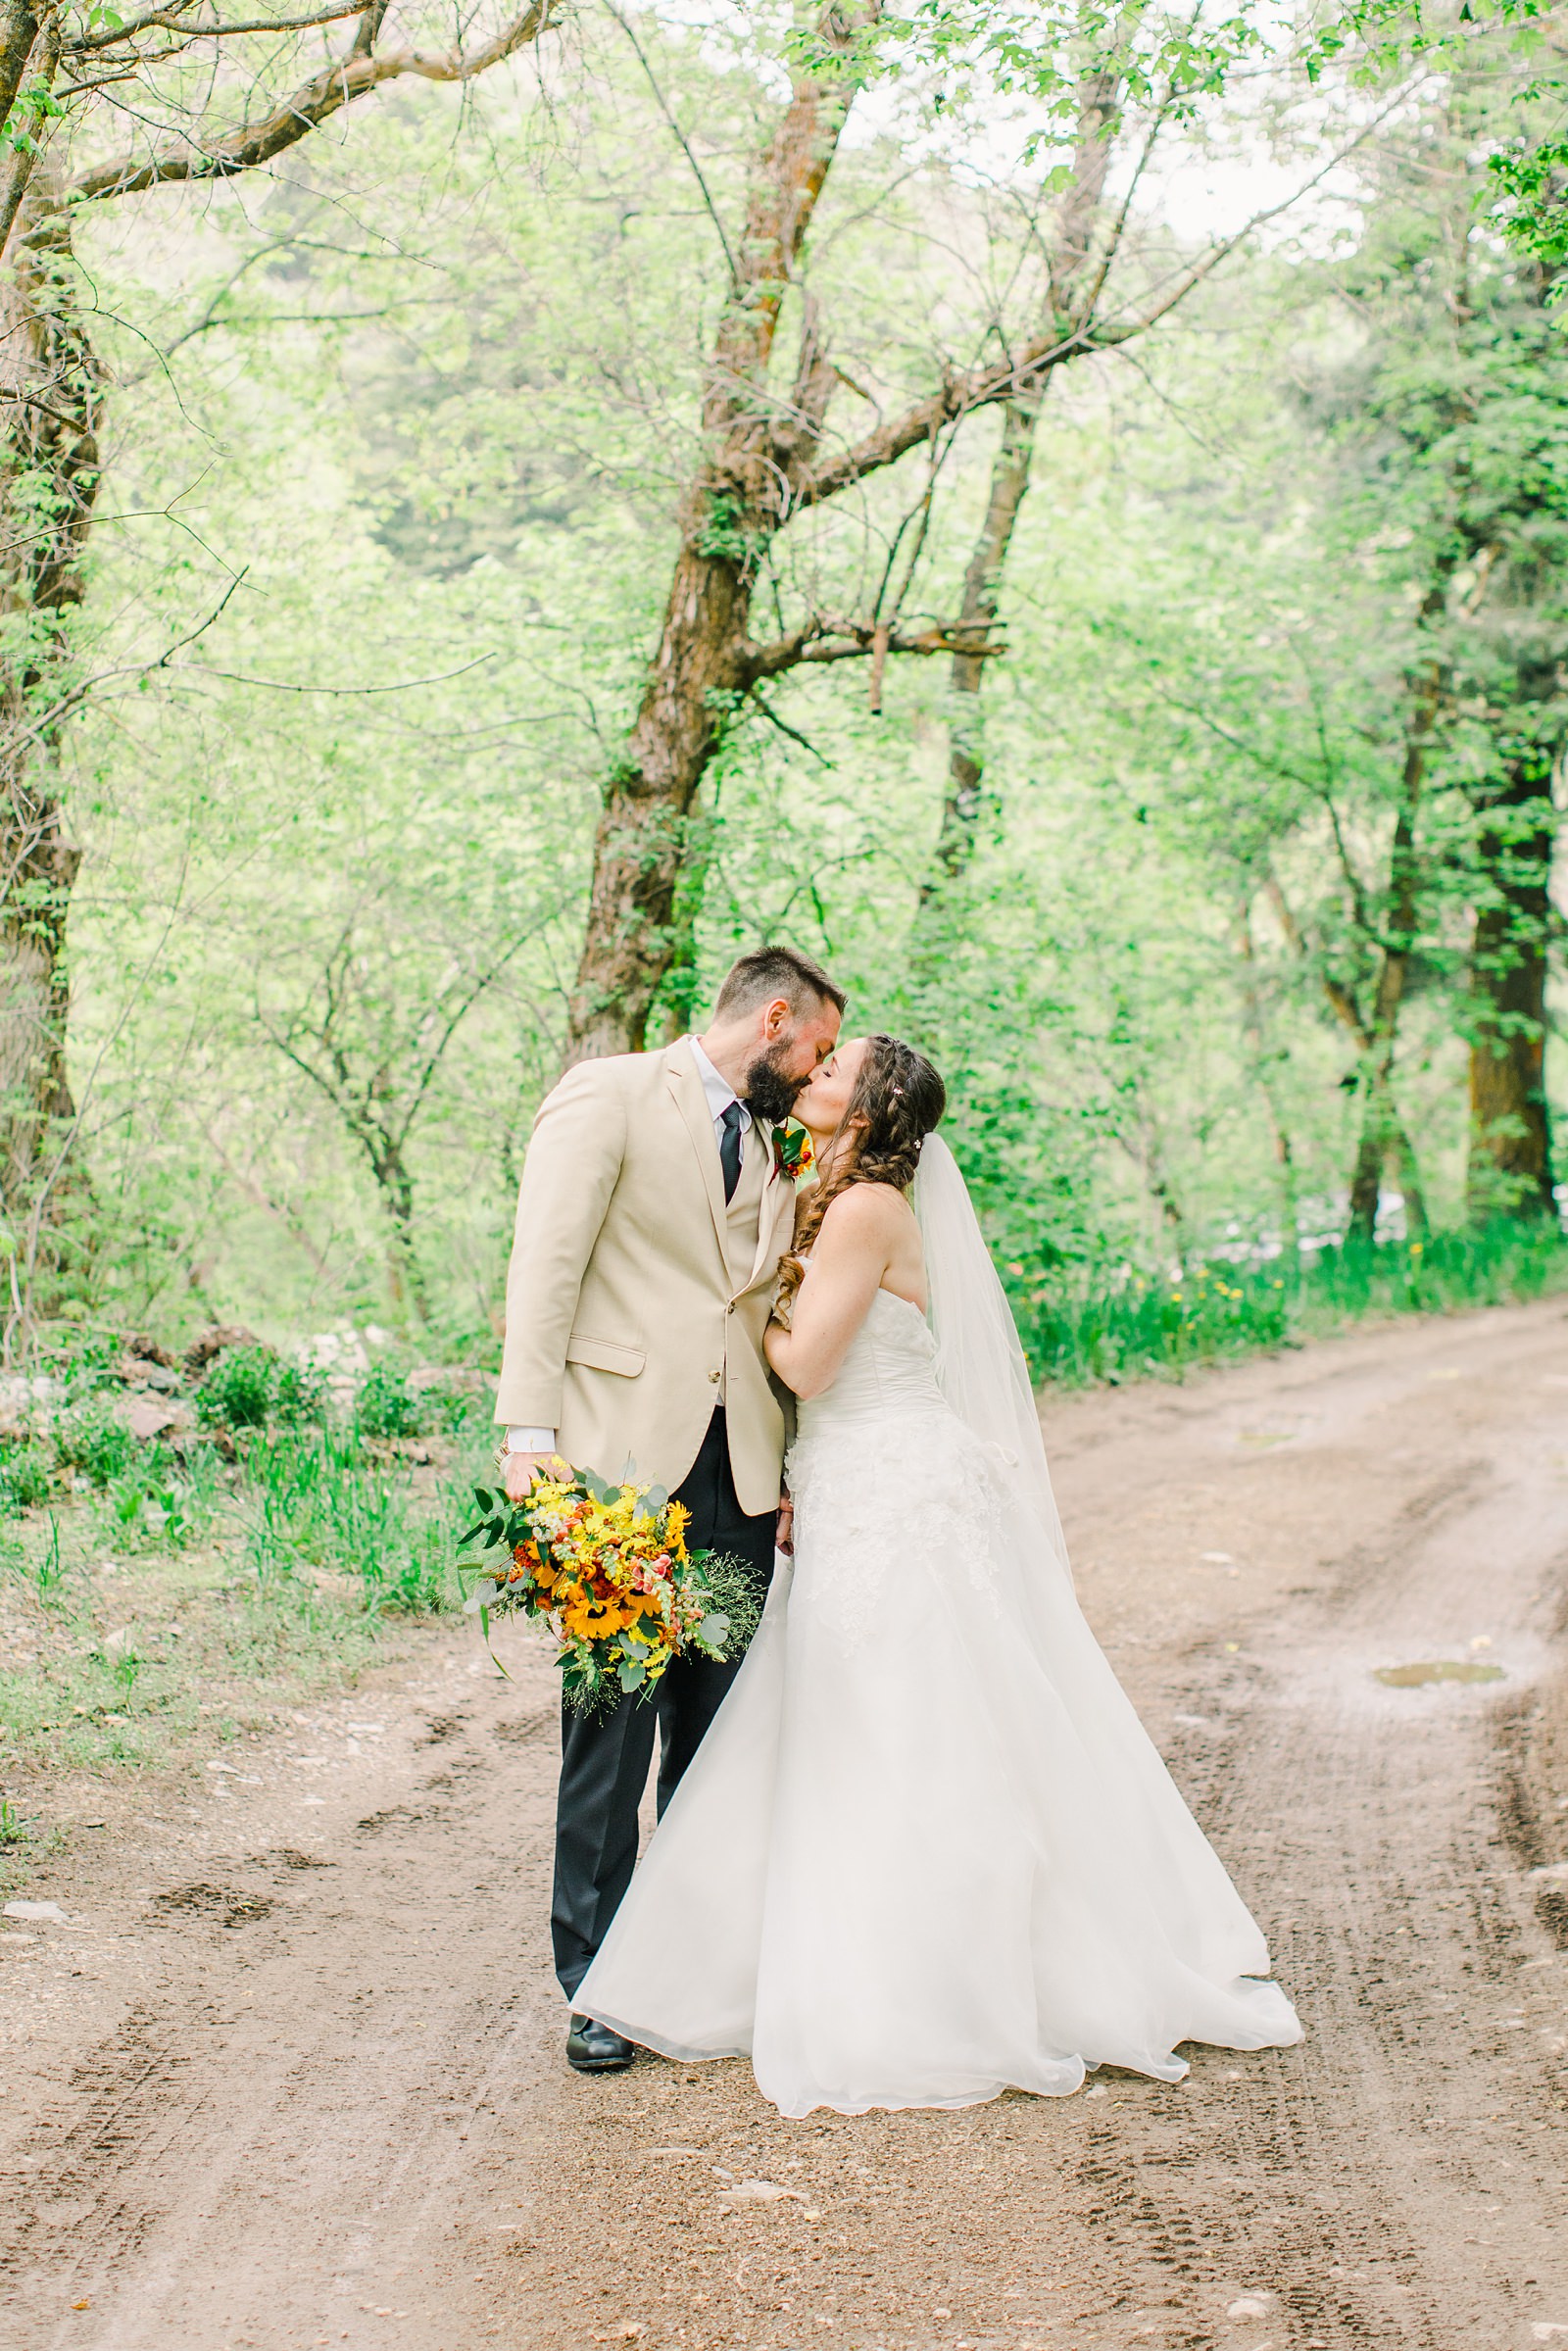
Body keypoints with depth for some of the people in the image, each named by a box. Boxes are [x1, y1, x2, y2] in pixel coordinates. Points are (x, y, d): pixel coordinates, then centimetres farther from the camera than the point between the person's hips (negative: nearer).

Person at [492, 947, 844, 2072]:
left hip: (738, 1474, 6)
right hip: (620, 1460, -6)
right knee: (612, 1732, -3)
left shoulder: (774, 1152, 22)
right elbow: (545, 1265, -7)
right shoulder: (611, 1095, 1)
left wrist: (791, 1474, 9)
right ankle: (598, 1982, 7)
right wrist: (531, 1437, -15)